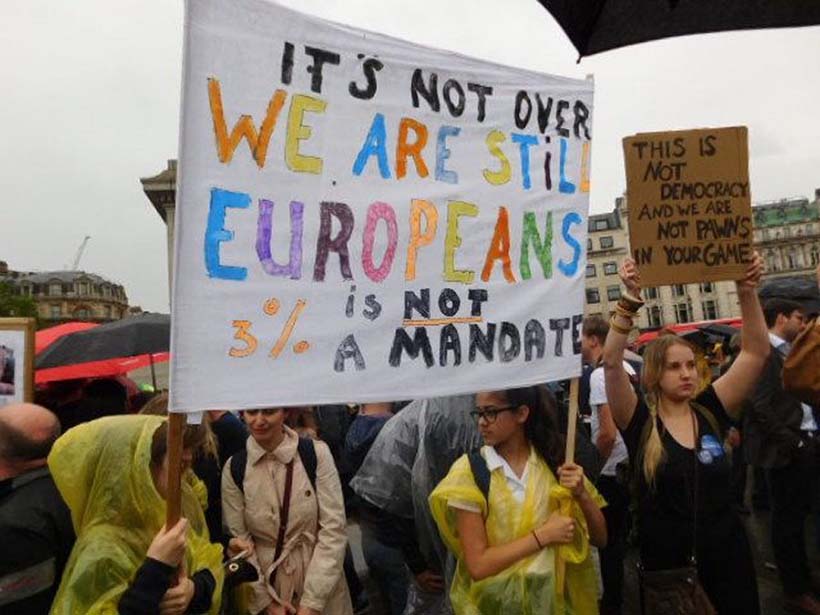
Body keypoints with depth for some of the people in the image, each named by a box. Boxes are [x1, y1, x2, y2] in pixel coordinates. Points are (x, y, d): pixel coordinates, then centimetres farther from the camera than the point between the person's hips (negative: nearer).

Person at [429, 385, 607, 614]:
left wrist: (582, 495, -20)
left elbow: (599, 538, -2)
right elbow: (477, 565, -17)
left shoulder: (555, 460, -7)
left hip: (557, 596, 3)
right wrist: (543, 535, -20)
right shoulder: (468, 472, -16)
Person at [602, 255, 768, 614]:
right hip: (666, 561, -3)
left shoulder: (711, 411, -2)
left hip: (726, 555, 3)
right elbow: (612, 363, -25)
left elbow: (756, 352, -7)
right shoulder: (639, 421, -11)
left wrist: (747, 290, -19)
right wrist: (631, 298, -32)